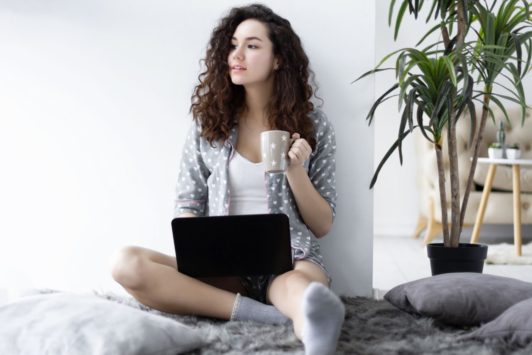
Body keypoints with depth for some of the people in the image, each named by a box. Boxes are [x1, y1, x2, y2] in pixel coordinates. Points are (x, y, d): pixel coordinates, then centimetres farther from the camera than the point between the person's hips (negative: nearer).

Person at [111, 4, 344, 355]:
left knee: (299, 290, -41)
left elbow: (322, 226, 6)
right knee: (129, 264, -28)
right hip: (223, 265, 3)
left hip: (291, 260, -2)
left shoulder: (313, 125, 5)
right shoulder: (209, 121, 9)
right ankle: (269, 316, -37)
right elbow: (187, 207, 11)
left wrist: (296, 170, -12)